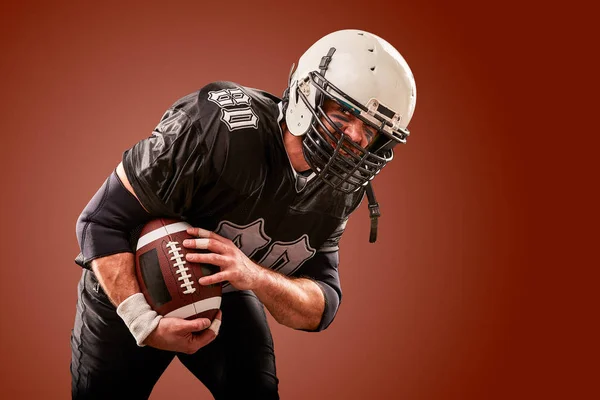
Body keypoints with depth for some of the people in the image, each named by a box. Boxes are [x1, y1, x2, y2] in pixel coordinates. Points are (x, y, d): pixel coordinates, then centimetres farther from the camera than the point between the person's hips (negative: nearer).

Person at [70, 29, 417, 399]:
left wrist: (254, 275, -37)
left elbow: (321, 307, -15)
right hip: (129, 287, -4)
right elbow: (103, 220, -30)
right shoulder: (221, 127, -34)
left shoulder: (337, 193, -14)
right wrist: (146, 324, -41)